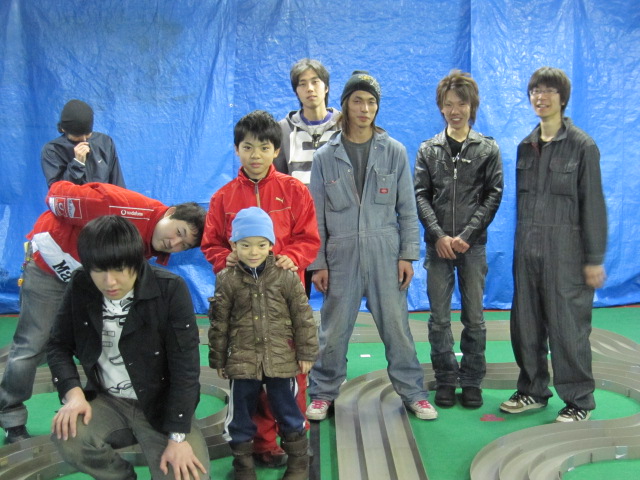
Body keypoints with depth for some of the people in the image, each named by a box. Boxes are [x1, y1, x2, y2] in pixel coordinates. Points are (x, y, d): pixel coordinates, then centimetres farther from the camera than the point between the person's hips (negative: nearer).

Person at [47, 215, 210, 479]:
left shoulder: (171, 290, -19)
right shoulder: (80, 287, -7)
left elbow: (185, 366, -17)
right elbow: (58, 345, 3)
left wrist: (178, 436, -20)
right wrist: (73, 392, -16)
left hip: (161, 404, -3)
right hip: (106, 401, 3)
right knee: (66, 436, -27)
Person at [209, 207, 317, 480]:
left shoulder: (286, 277, -4)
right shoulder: (227, 280, -2)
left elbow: (303, 318, 0)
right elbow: (219, 324, 4)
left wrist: (306, 353, 0)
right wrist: (218, 359, 6)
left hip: (281, 359, 0)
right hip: (241, 361, 1)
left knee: (288, 410, 11)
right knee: (240, 414, 11)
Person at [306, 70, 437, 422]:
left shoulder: (394, 152, 4)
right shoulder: (326, 156, 4)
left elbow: (407, 208, 5)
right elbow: (316, 214, 4)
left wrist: (408, 254, -1)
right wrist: (317, 263, 0)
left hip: (385, 254, 0)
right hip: (341, 255, 0)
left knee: (396, 324, 4)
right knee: (334, 329, 6)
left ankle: (413, 392, 20)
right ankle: (323, 393, 22)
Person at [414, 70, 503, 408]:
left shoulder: (488, 149, 4)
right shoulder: (428, 150, 7)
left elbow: (493, 196, -1)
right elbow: (421, 196, 2)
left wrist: (465, 235, -10)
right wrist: (439, 235, -11)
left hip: (473, 244, -1)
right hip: (438, 244, 1)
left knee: (474, 317, 5)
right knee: (439, 318, 4)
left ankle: (472, 381, 18)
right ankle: (445, 380, 17)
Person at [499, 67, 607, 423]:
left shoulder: (582, 146, -5)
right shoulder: (526, 146, 11)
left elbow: (593, 204, -6)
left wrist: (595, 259, -8)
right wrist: (522, 243, 11)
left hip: (565, 250, -5)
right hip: (527, 249, 6)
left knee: (567, 326, -1)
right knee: (525, 324, 10)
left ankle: (579, 401, 15)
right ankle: (533, 391, 26)